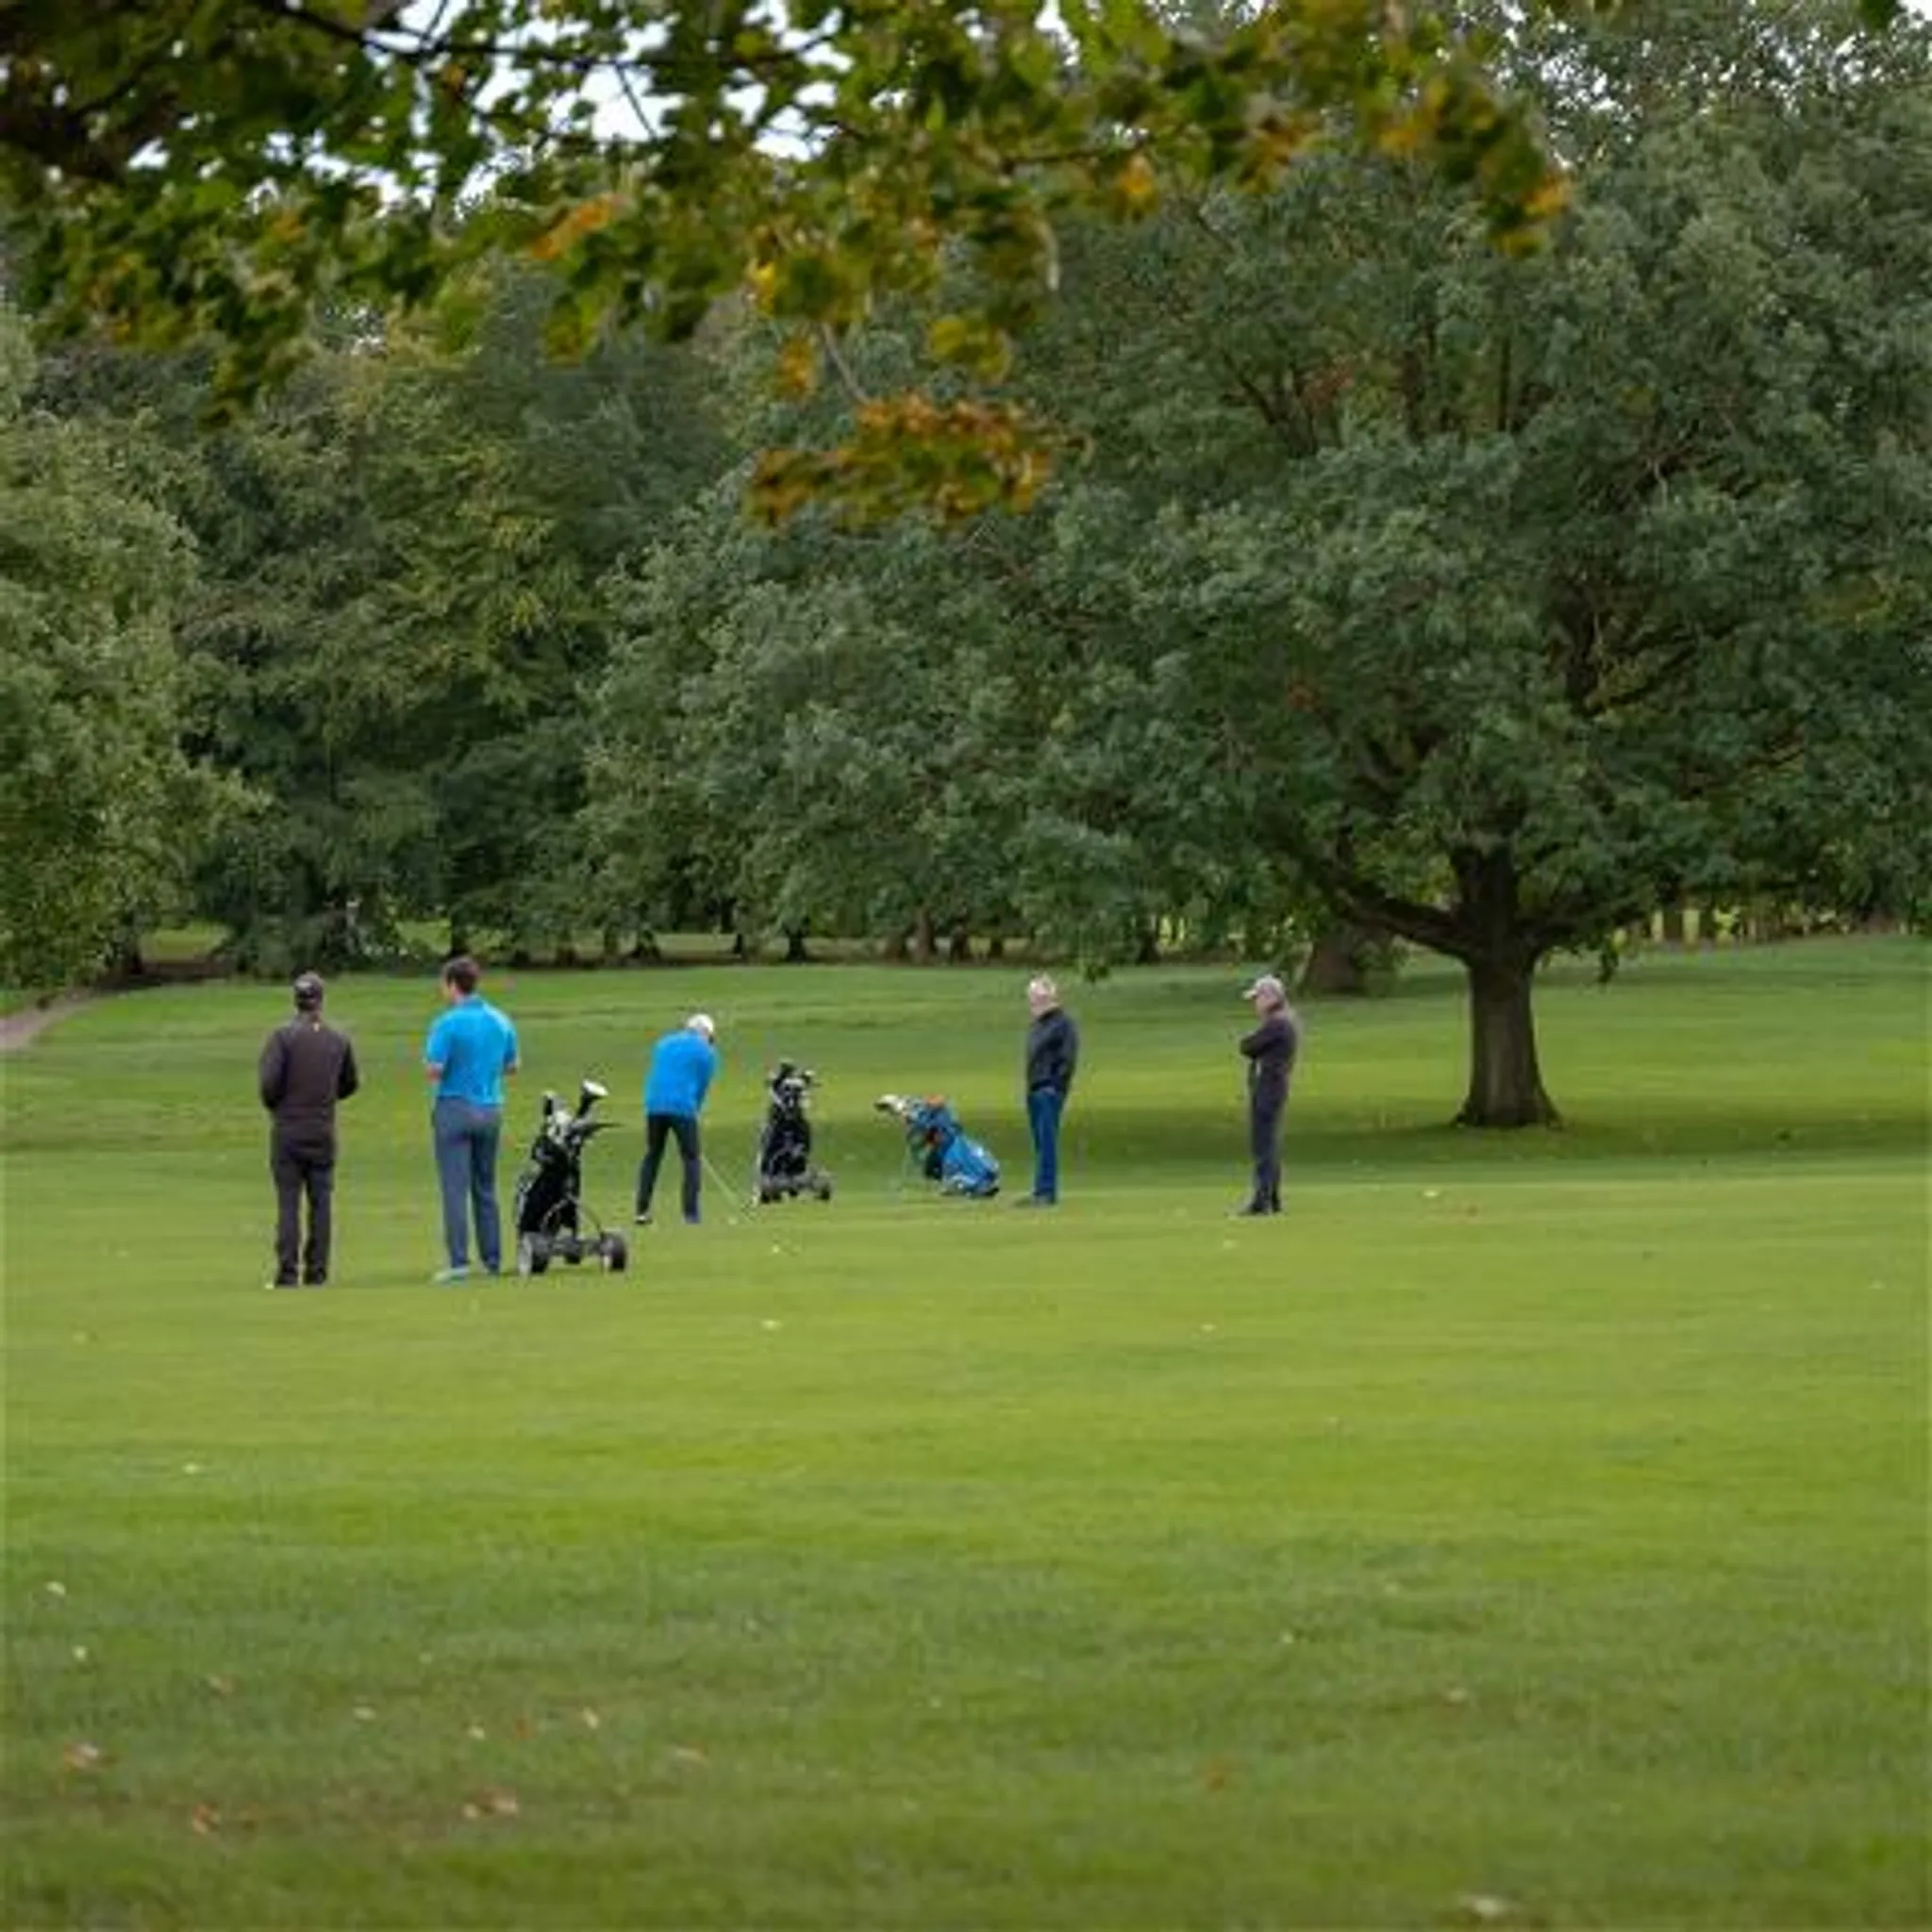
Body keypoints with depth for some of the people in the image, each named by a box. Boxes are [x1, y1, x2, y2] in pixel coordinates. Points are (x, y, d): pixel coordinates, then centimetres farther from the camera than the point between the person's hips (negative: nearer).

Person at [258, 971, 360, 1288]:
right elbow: (350, 1083, 14)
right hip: (323, 1131, 3)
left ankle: (287, 1273, -5)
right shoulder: (339, 1040, 3)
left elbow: (268, 1080, -15)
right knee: (321, 1202, 6)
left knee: (288, 1203, -1)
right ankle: (317, 1272, 5)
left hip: (288, 1131, -3)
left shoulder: (283, 1036, -9)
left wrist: (274, 1105, 5)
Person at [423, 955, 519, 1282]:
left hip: (455, 1108, -6)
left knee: (455, 1188, -6)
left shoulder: (448, 1023, -13)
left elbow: (434, 1070, -16)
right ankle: (493, 1259, 14)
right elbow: (511, 1065, 14)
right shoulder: (501, 1021, 7)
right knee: (485, 1188, 14)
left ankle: (459, 1261, -11)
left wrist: (428, 1060, 5)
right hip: (491, 1109, 6)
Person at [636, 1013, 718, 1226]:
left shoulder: (664, 1043, 20)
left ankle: (642, 1211, 10)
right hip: (682, 1108, -4)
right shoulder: (706, 1052, 6)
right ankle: (691, 1214, -1)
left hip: (655, 1106, 4)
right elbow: (703, 1087, 8)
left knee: (652, 1157, 14)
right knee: (690, 1159, 6)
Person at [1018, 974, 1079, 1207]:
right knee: (1040, 1143, 9)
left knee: (1047, 1142, -12)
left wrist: (1056, 1087, -17)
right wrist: (1030, 1087, 16)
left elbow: (1068, 1060, -13)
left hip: (1050, 1091, -9)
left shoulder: (1063, 1024, -8)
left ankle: (1047, 1192, -14)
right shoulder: (1037, 1026, 20)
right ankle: (1041, 1193, 11)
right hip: (1035, 1091, 9)